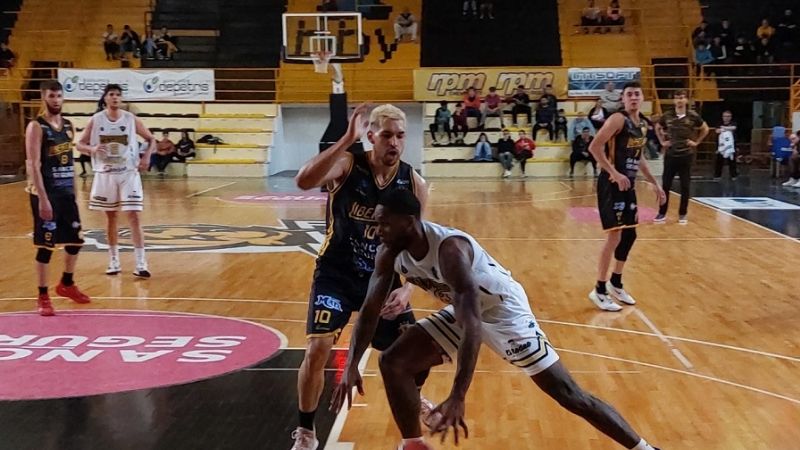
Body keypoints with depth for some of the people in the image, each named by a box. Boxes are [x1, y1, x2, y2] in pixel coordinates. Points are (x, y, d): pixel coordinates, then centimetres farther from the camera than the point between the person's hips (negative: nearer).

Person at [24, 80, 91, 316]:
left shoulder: (68, 126, 10)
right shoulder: (36, 127, -12)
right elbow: (33, 165, -18)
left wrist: (74, 193, 15)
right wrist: (43, 199, -23)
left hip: (66, 193, 7)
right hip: (45, 194, -7)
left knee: (76, 241, 13)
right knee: (46, 246, -2)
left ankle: (66, 284, 32)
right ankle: (43, 296, 8)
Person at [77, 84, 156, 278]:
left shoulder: (131, 119, -2)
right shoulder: (96, 120, -1)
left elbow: (151, 140, 7)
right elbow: (80, 144, 3)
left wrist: (146, 157, -11)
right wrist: (92, 149, -19)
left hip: (128, 173, -1)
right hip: (105, 174, 1)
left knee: (134, 216, -8)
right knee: (111, 217, 10)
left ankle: (141, 264, -7)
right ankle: (114, 261, 21)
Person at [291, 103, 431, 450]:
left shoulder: (414, 184, -9)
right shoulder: (347, 165, -17)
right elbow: (304, 181, -39)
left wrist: (407, 289, -15)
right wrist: (346, 140, -44)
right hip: (336, 274, -3)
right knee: (318, 349, -17)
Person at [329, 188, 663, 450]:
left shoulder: (450, 248, -37)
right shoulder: (390, 253, -13)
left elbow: (473, 324, -44)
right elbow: (370, 308, -4)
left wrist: (458, 397, -49)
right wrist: (351, 366, -17)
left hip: (504, 312, -7)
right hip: (461, 311, 7)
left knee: (569, 395, -6)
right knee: (393, 363, -3)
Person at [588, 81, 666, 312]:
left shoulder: (643, 124, 13)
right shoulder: (618, 119, -14)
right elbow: (594, 147, -23)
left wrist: (655, 183, 21)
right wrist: (614, 173, -27)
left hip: (629, 185, 9)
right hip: (612, 184, -9)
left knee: (629, 235, 14)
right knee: (615, 236, -10)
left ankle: (615, 284, 29)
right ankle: (599, 290, 0)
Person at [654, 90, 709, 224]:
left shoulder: (693, 116, -4)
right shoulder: (667, 116, -1)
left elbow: (705, 129, 10)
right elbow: (657, 128, 18)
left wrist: (696, 142, 4)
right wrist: (662, 142, 9)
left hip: (686, 155, -1)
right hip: (670, 155, 1)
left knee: (685, 186, 3)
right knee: (665, 185, 2)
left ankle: (682, 214, 12)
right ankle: (662, 214, 10)